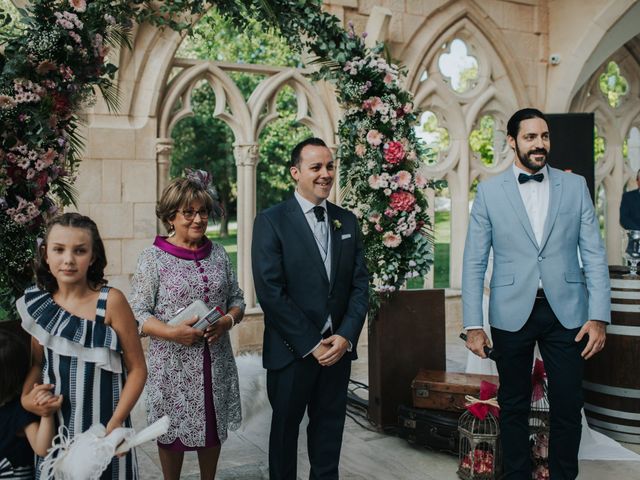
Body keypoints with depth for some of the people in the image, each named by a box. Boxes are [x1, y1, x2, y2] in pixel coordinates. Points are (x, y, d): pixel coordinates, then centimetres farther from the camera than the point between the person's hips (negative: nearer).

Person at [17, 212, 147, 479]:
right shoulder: (38, 302, 0)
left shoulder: (110, 301, -13)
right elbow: (38, 362, 12)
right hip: (53, 426, 4)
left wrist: (114, 425, -17)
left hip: (102, 426, -4)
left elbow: (137, 369, -10)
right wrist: (26, 397, -6)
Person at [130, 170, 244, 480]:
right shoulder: (153, 258, -7)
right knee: (174, 430, 12)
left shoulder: (218, 254, 5)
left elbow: (237, 300, 10)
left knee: (213, 428, 16)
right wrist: (172, 332, -23)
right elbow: (137, 313, -9)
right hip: (173, 362, -3)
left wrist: (226, 321, -11)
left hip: (216, 361, 4)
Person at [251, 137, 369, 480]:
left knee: (330, 428, 15)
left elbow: (360, 284, 5)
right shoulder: (271, 221, -8)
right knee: (285, 428, 14)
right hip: (292, 350, -4)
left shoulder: (347, 221, 7)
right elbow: (270, 293, -15)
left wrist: (346, 336, -8)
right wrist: (311, 344, -15)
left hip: (338, 348, 4)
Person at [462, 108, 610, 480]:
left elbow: (594, 254, 2)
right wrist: (473, 324, -5)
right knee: (514, 405, 12)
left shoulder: (575, 186, 5)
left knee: (568, 406, 7)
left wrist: (599, 316, -6)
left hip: (566, 311, 1)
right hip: (512, 313, -1)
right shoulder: (490, 191, 1)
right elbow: (474, 262, -1)